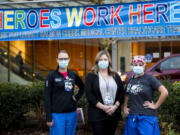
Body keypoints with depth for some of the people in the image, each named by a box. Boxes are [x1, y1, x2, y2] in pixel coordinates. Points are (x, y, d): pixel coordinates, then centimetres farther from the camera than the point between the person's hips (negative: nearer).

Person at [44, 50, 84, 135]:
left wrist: (77, 97, 7)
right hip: (57, 114, -4)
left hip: (72, 113, 4)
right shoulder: (52, 76, -4)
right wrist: (49, 118, -11)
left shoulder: (73, 75, 8)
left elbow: (82, 87, 26)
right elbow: (47, 98, -6)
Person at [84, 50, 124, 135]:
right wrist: (102, 107, -15)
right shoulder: (91, 76, 2)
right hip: (97, 115, -3)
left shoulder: (115, 76, 13)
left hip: (114, 114, 3)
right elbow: (89, 94, -8)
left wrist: (115, 106, -7)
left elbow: (121, 92, 9)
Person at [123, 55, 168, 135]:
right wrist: (125, 107, 16)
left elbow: (165, 92, -15)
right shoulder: (130, 80, 11)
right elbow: (126, 95, 28)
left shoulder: (149, 78, -6)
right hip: (132, 117, 5)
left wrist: (155, 106, -11)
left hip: (147, 117, -5)